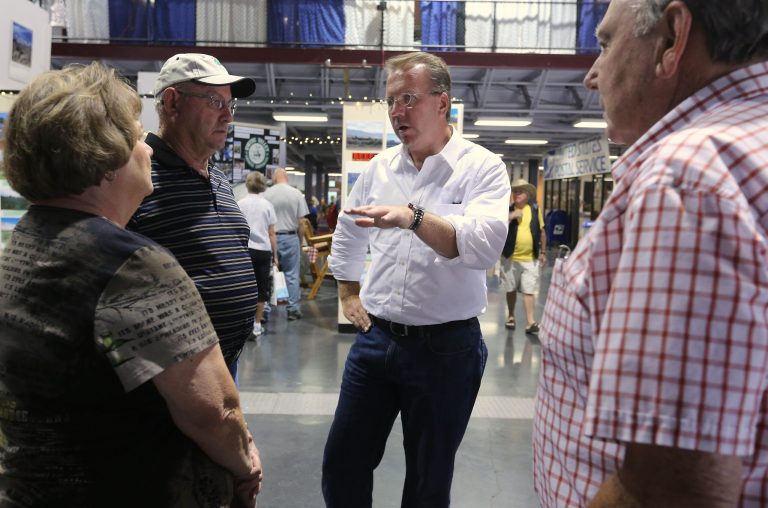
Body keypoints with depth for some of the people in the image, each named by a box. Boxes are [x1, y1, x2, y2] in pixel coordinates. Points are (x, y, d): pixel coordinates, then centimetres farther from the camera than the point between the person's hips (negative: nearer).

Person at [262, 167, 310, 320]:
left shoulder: (267, 194, -2)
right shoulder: (297, 194, -2)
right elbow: (301, 222, -3)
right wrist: (300, 241, 9)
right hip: (290, 237, 0)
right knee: (292, 275, 5)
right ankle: (293, 309, 8)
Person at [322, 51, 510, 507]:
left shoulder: (483, 168, -9)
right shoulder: (380, 167, 6)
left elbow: (484, 247, -26)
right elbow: (348, 235, 22)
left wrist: (414, 217, -37)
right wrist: (349, 295, 19)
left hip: (446, 346, -4)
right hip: (376, 338, 5)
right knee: (342, 466, 14)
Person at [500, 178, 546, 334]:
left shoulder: (535, 209, 3)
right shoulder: (507, 210, -1)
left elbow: (542, 232, 10)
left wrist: (543, 252, 10)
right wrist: (512, 216, -21)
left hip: (530, 258, 0)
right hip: (510, 257, 0)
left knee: (529, 290, -2)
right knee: (511, 289, 13)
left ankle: (530, 322, -1)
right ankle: (511, 316, 28)